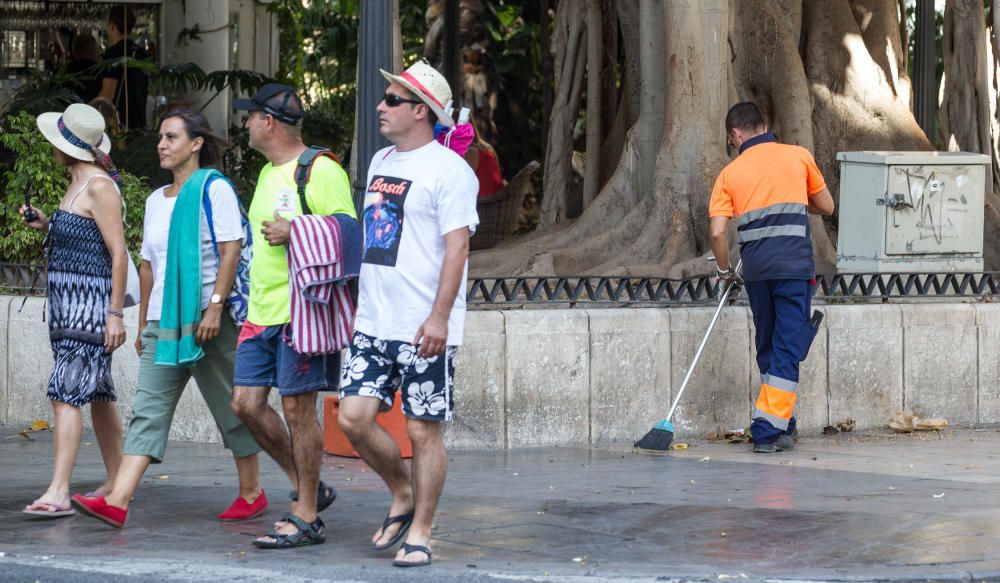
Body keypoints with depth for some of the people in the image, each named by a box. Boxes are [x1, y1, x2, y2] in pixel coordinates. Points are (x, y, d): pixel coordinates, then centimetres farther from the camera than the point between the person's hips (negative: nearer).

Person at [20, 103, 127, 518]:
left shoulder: (99, 187, -13)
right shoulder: (77, 184, 16)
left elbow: (118, 253, -17)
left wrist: (116, 313, -19)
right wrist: (45, 224, 8)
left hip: (90, 300, -10)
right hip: (67, 299, 10)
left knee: (65, 393, -15)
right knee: (97, 394, 14)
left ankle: (58, 491, -20)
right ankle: (115, 482, 21)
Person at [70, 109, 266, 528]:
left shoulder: (213, 188, -4)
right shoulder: (156, 200, 18)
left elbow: (231, 250, -12)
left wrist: (215, 307, -20)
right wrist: (143, 323, 19)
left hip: (206, 319, -7)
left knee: (230, 406, 4)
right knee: (148, 408, -5)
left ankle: (252, 493, 17)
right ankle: (117, 502, -15)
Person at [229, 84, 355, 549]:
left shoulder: (320, 171, -10)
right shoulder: (269, 173, 18)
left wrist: (295, 232, -20)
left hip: (302, 312, -9)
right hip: (262, 312, 9)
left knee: (297, 407, -6)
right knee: (246, 402, 4)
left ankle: (307, 518, 2)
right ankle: (307, 488, 18)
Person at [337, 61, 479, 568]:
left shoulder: (448, 170, -9)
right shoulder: (380, 162, 16)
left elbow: (457, 247, -15)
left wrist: (439, 317, -21)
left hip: (424, 330, -7)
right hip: (373, 323, 7)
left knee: (423, 431, -2)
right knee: (354, 417, -1)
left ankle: (419, 534, 8)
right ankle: (402, 495, 21)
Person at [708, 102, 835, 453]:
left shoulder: (730, 173, 8)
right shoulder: (799, 157, 8)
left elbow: (717, 231, -1)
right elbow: (826, 206, 17)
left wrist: (725, 269, 15)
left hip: (755, 268, 2)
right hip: (794, 265, -2)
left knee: (768, 348, 17)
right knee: (787, 348, -2)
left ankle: (782, 426, 24)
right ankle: (769, 430, -11)